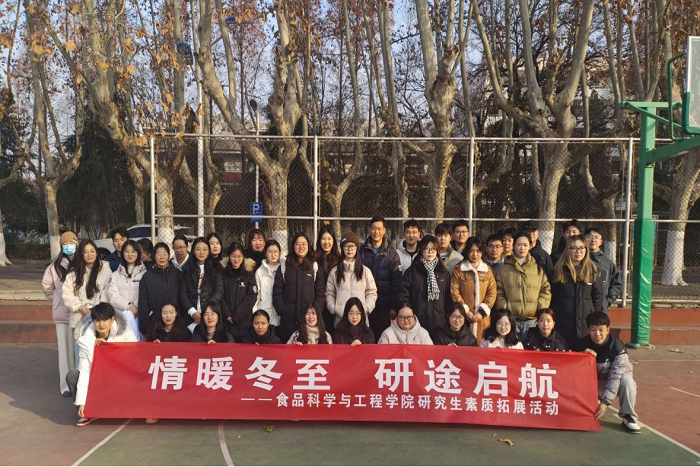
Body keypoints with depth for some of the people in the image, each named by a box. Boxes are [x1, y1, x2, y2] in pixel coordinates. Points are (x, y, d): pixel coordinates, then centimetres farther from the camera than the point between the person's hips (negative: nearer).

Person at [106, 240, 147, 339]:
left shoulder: (144, 273, 7)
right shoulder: (115, 275, 17)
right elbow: (112, 295, 4)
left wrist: (136, 308, -16)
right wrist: (129, 306, -9)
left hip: (138, 315, -2)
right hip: (120, 315, 2)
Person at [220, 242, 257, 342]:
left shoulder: (249, 274, 4)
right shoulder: (223, 273, 6)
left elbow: (251, 297, -3)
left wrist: (236, 317, -9)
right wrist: (227, 315, -10)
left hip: (244, 321, 0)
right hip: (226, 322, 0)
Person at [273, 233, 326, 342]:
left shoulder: (315, 267, 9)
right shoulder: (284, 267, 10)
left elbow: (320, 293, 6)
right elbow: (277, 292, 5)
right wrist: (282, 310, -5)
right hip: (288, 319, 0)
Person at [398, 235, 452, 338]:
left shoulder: (444, 272, 12)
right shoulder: (412, 271, 4)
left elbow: (448, 297, 13)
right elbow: (403, 295, 1)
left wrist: (448, 317, 6)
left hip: (439, 322, 2)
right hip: (418, 321, -2)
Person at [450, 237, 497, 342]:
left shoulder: (488, 270, 10)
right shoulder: (458, 269, 4)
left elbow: (492, 292, 4)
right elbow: (454, 292, -1)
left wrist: (482, 312, -7)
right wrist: (465, 311, -9)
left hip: (482, 318, 2)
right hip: (463, 317, -2)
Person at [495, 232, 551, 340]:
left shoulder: (538, 268, 12)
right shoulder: (504, 268, 8)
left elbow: (546, 290, 8)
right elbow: (499, 292, 4)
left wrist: (540, 309, -4)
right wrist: (505, 309, -8)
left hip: (532, 319, 1)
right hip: (511, 318, -1)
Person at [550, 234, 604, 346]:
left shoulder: (591, 270, 9)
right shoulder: (558, 270, 3)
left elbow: (598, 295, 13)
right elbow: (551, 296, 4)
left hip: (586, 324, 2)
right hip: (563, 323, -1)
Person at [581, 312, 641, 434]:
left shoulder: (617, 347, -25)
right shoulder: (585, 344, -13)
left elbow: (615, 377, -31)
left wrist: (605, 403, -37)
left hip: (614, 383, -3)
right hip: (596, 384, 3)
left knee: (626, 379, -35)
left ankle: (628, 418, -17)